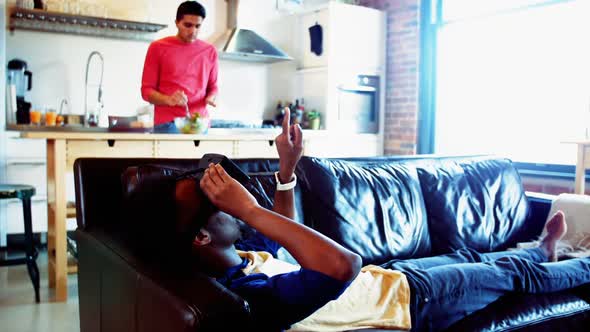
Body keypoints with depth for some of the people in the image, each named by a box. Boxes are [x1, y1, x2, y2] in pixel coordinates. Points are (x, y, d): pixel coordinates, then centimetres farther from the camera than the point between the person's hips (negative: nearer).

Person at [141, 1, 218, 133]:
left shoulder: (210, 51, 9)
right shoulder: (158, 47, 2)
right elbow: (146, 90, 2)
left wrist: (211, 98, -5)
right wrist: (168, 100, -17)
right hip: (167, 124, -2)